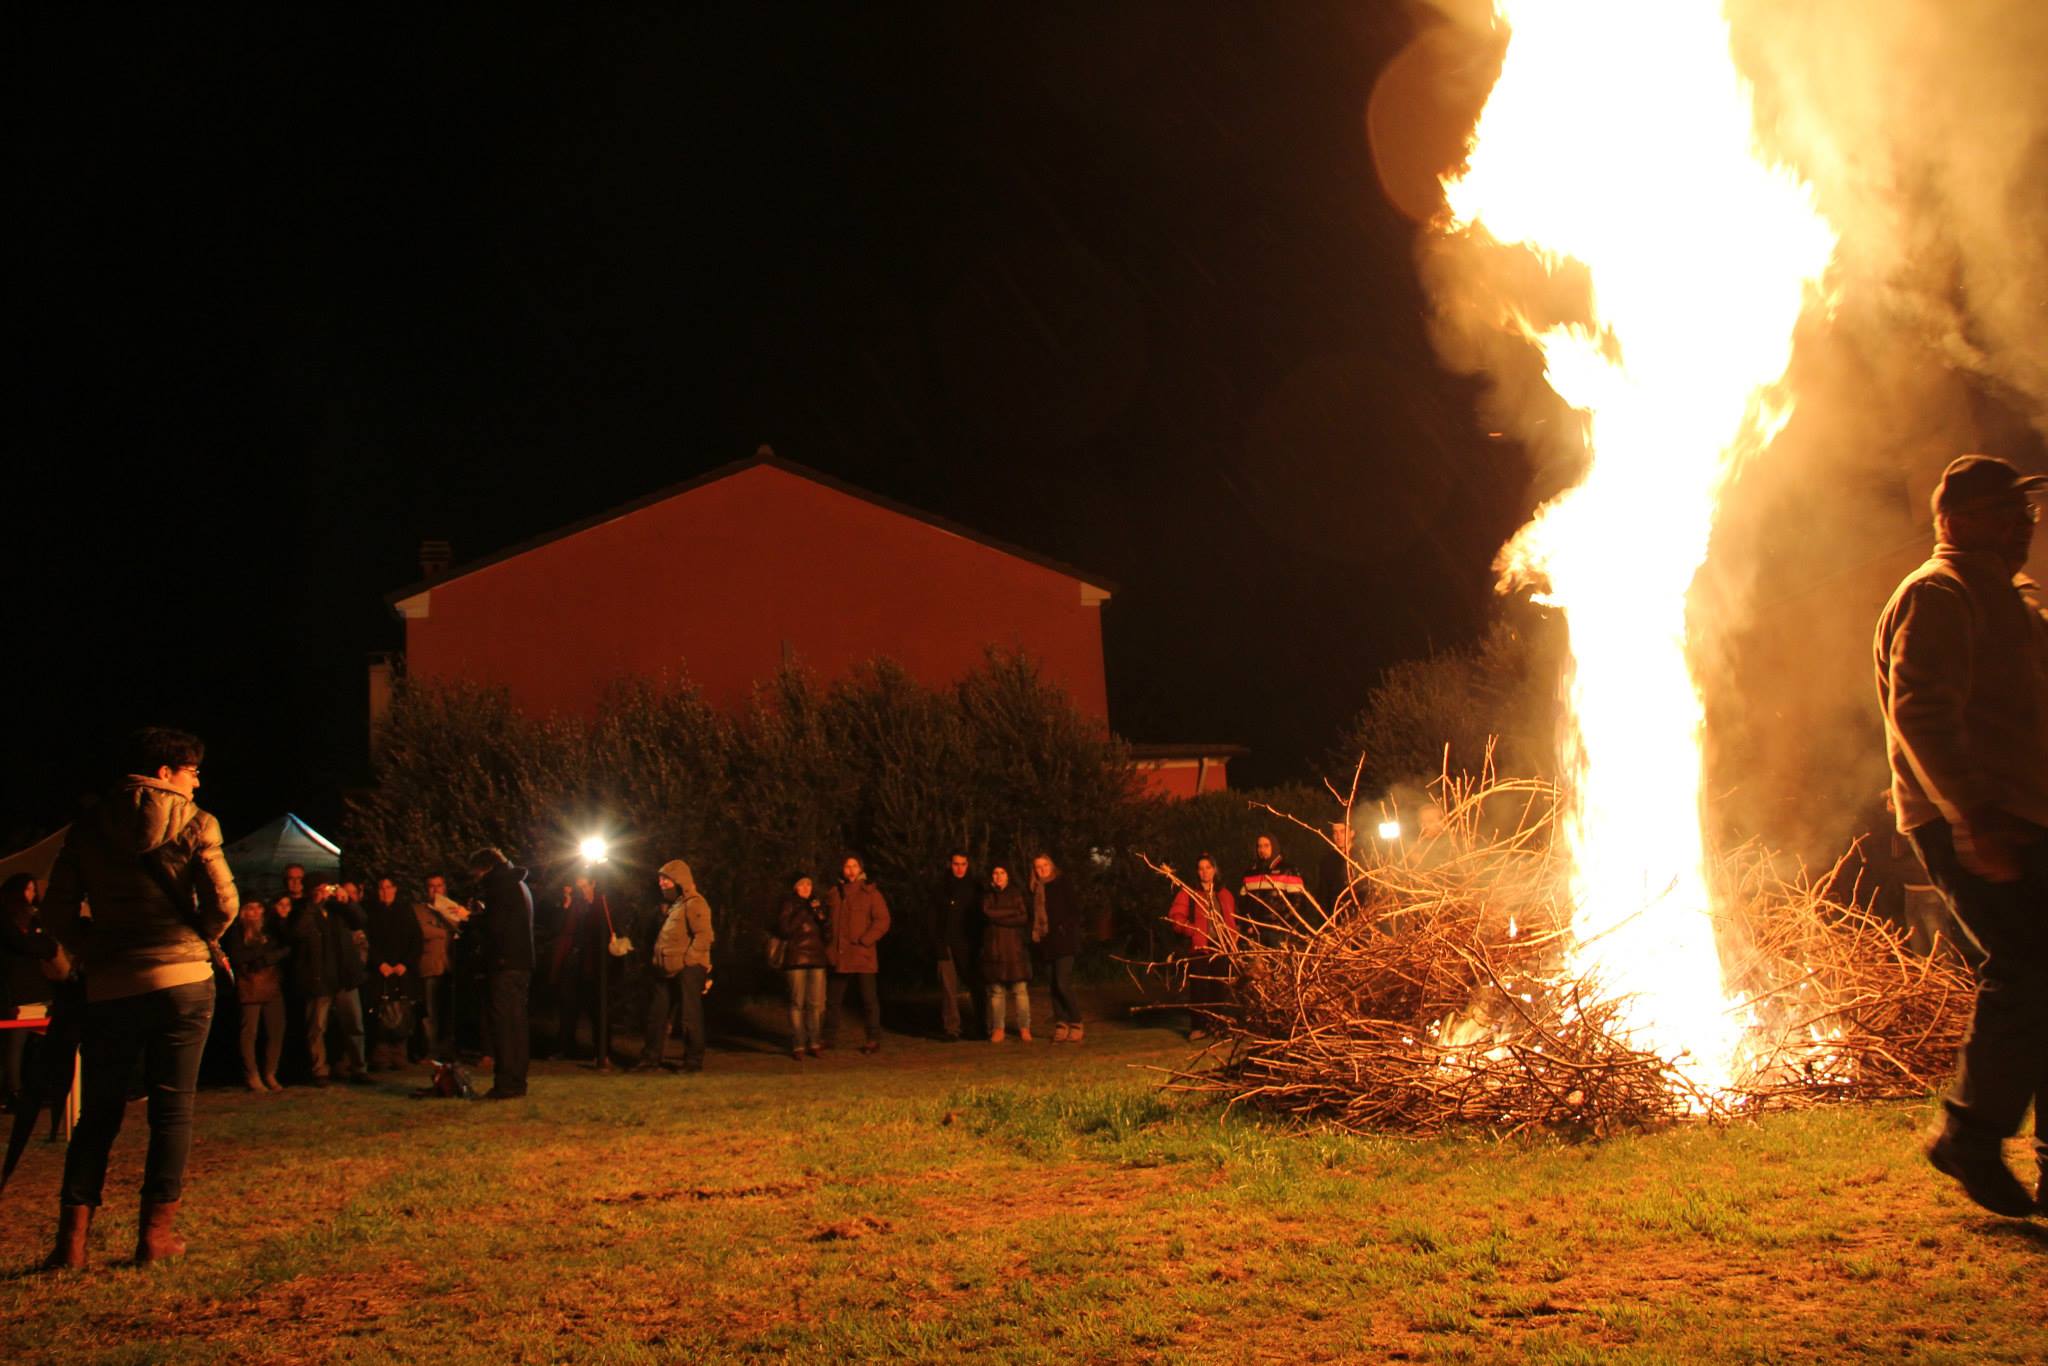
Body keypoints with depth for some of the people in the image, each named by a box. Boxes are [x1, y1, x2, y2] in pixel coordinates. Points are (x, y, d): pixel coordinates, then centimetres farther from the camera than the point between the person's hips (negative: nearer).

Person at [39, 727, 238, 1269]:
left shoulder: (89, 827, 7)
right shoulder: (193, 824, -2)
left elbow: (59, 912, 3)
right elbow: (224, 903, -7)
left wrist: (94, 956, 14)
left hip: (110, 987, 3)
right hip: (183, 981, -3)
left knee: (100, 1109, 10)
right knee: (173, 1107, 5)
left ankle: (72, 1234, 3)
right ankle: (156, 1231, 6)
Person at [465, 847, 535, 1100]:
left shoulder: (503, 886, -9)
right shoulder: (519, 885, 21)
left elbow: (493, 927, -14)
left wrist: (479, 914, 4)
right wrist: (483, 914, 14)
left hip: (505, 965, -10)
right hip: (522, 964, 10)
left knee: (503, 1024, -9)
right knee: (516, 1024, 11)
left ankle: (506, 1085, -12)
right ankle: (516, 1083, 13)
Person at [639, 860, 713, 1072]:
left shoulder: (694, 903, -10)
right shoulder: (669, 905, 20)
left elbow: (703, 936, -18)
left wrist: (686, 961, -19)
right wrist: (657, 960, 16)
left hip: (688, 969, -9)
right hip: (667, 970, 9)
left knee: (690, 1016, -2)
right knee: (656, 1014, 11)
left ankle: (693, 1061, 5)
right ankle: (650, 1058, 17)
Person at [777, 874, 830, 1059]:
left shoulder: (818, 904, 17)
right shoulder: (787, 905, 4)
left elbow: (827, 931, 14)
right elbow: (785, 929, -9)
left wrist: (820, 916, -4)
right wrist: (803, 912, -11)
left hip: (816, 959, 4)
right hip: (795, 959, -4)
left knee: (816, 1003, 1)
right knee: (797, 1003, -6)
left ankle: (813, 1043, 8)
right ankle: (797, 1045, -2)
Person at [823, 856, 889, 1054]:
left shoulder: (870, 893, 1)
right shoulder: (833, 895, 12)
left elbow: (882, 921, -5)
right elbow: (827, 921, 22)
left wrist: (864, 941, -14)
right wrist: (828, 946, 6)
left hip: (862, 956, -4)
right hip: (838, 956, 4)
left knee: (869, 999, -1)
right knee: (833, 999, 10)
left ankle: (874, 1040, 4)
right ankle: (829, 1038, 20)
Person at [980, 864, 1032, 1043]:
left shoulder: (1017, 893, 12)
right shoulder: (987, 896, 14)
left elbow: (1024, 918, -1)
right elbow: (987, 913, -6)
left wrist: (999, 918, -6)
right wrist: (1012, 912, -5)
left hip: (1015, 947, -1)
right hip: (994, 948, 1)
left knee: (1020, 990, -7)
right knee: (996, 991, -3)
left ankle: (1024, 1028, -3)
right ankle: (998, 1030, 1)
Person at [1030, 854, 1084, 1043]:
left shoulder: (1063, 885, -1)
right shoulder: (1037, 891, 16)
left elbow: (1076, 909, -4)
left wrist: (1066, 929, -12)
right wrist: (1036, 935, 4)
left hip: (1065, 942, -6)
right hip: (1049, 944, 6)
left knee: (1063, 984, -14)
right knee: (1055, 986, 4)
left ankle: (1076, 1026, -6)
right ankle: (1061, 1026, 6)